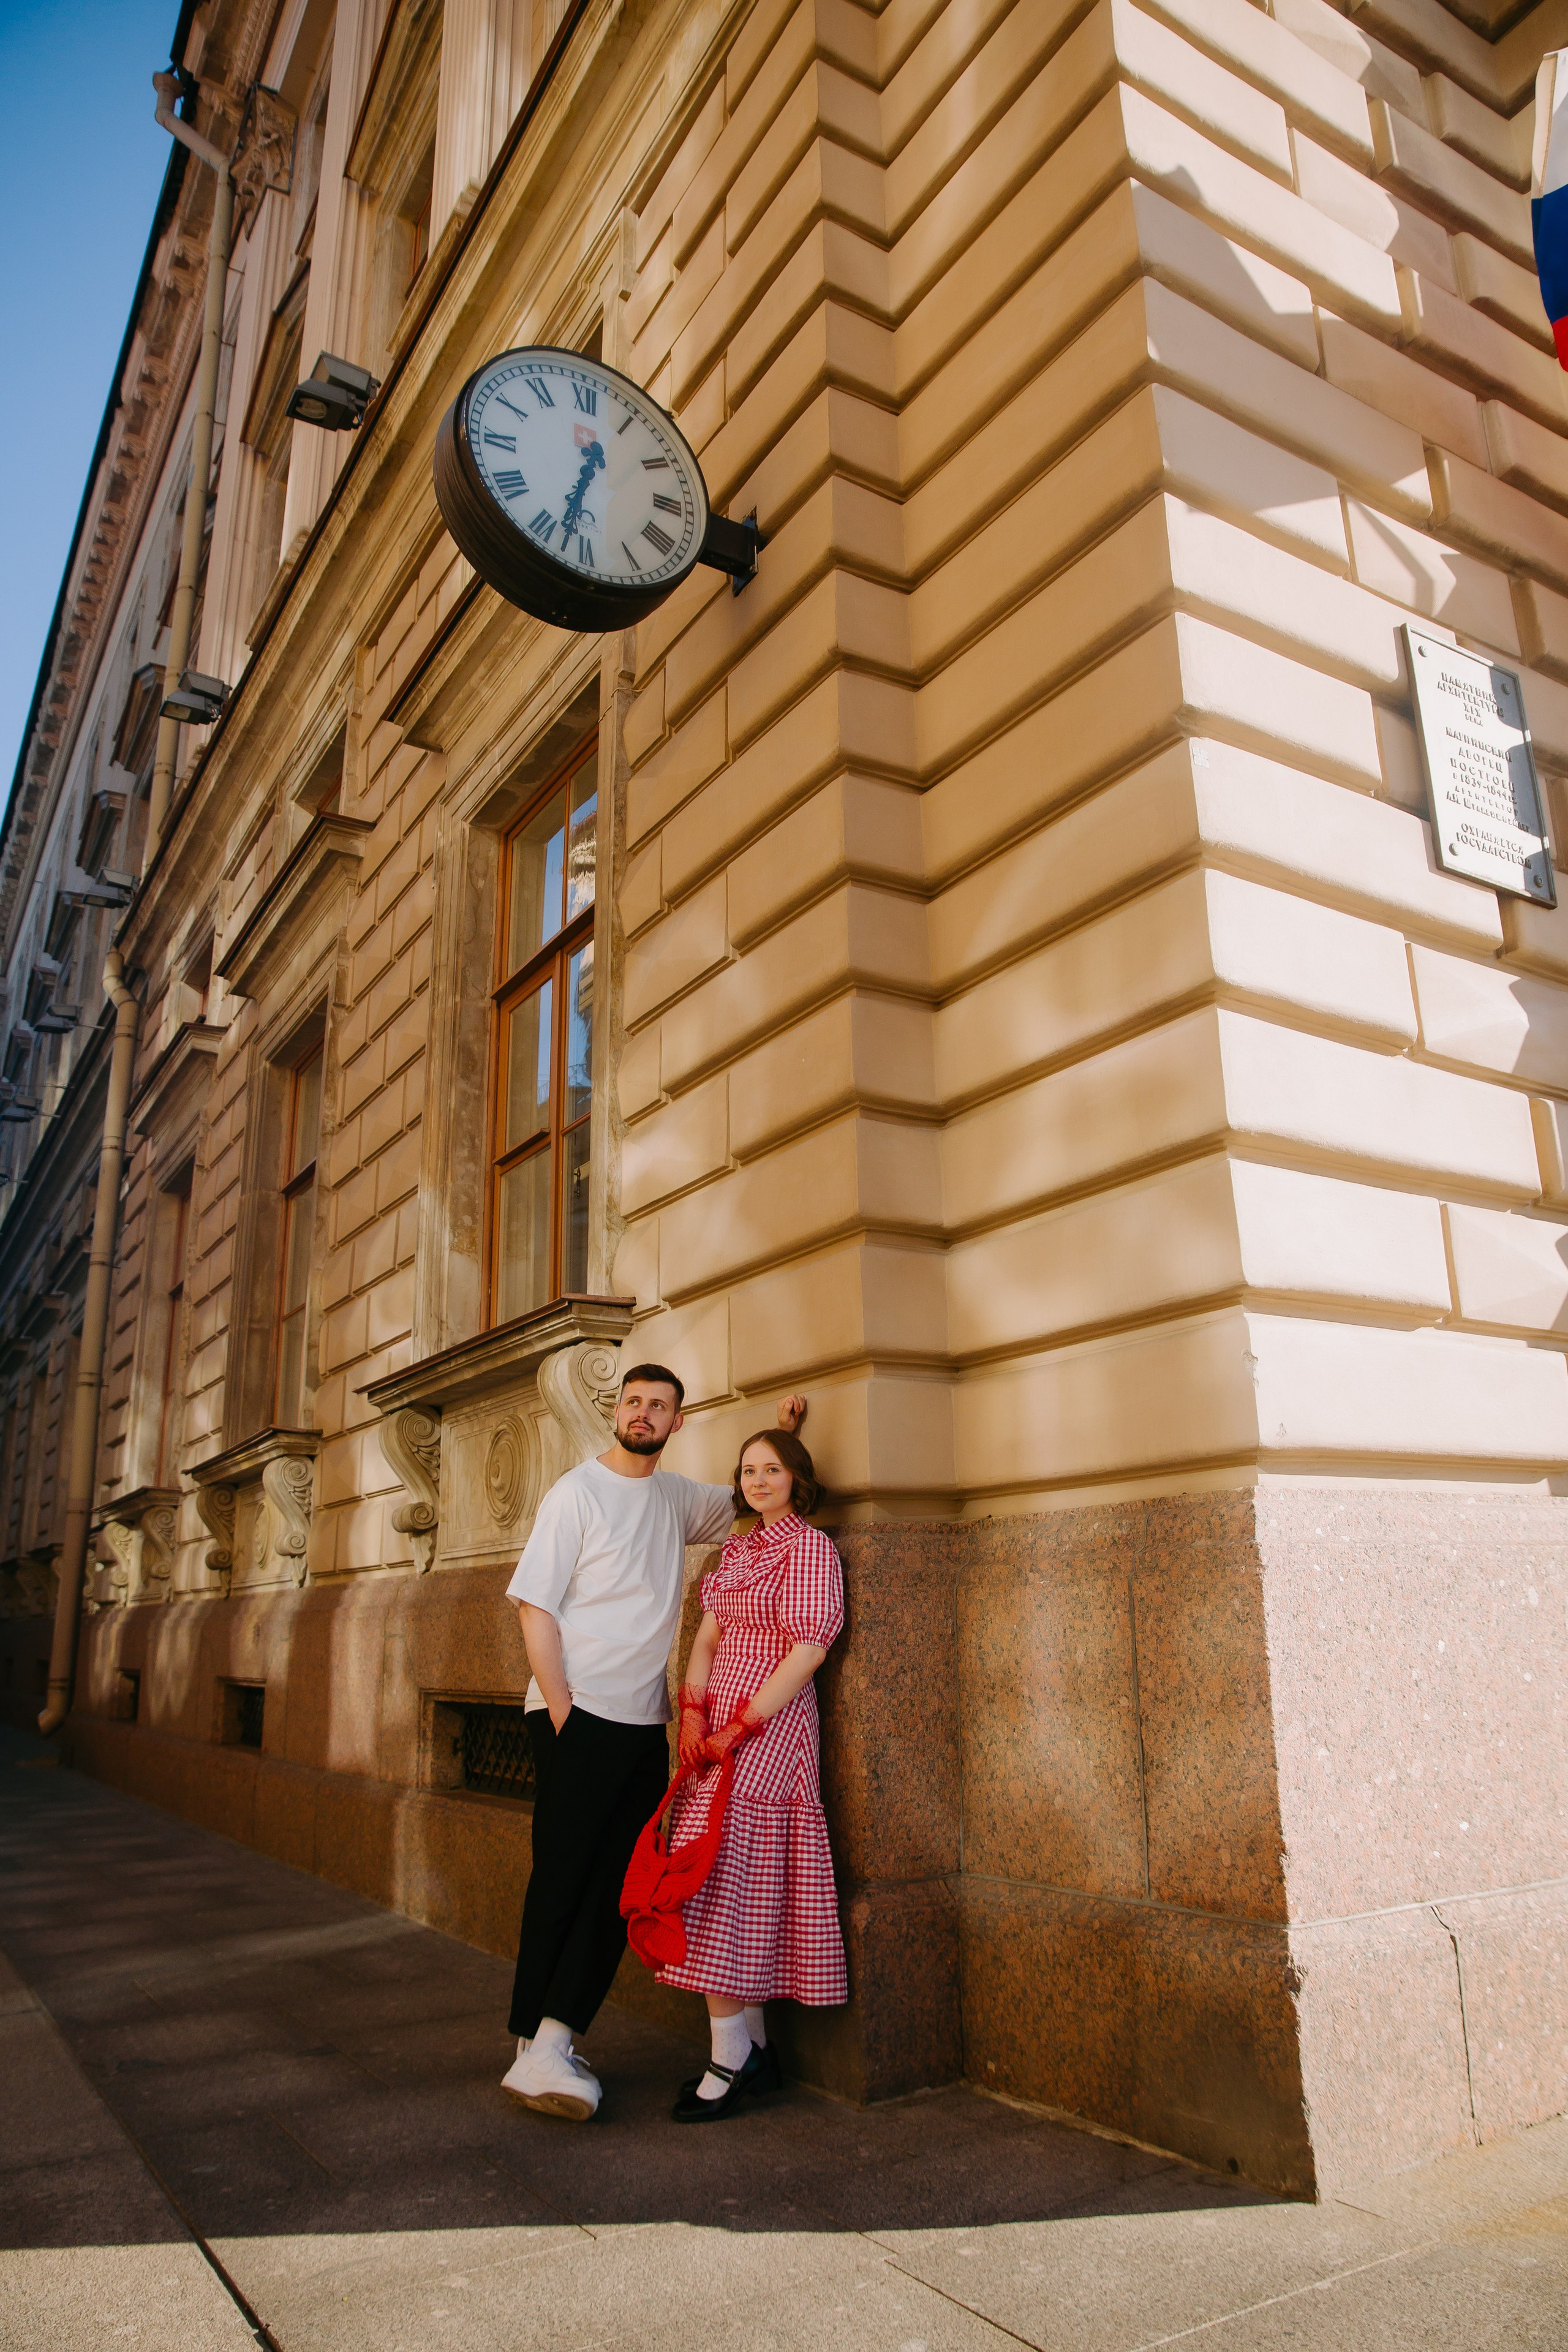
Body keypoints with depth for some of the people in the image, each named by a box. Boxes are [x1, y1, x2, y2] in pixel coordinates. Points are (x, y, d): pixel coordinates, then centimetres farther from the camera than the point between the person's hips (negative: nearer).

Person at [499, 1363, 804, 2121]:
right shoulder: (578, 1491, -5)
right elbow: (536, 1606, -8)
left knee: (617, 1887, 3)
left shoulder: (677, 1496, 12)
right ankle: (536, 2044, 11)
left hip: (645, 1723, 6)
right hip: (577, 1717, -6)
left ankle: (549, 2045, 9)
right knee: (562, 1880, -1)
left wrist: (782, 1434, 10)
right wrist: (561, 1708, -14)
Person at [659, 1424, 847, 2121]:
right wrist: (693, 1712, -2)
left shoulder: (810, 1547, -8)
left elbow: (808, 1648, -15)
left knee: (719, 1877, -10)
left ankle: (731, 2061, 0)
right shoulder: (738, 1550, 16)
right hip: (719, 1725, 7)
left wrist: (741, 1726, -16)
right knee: (740, 1886, 9)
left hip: (769, 1724, -7)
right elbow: (709, 1635, 14)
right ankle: (755, 2049, 18)